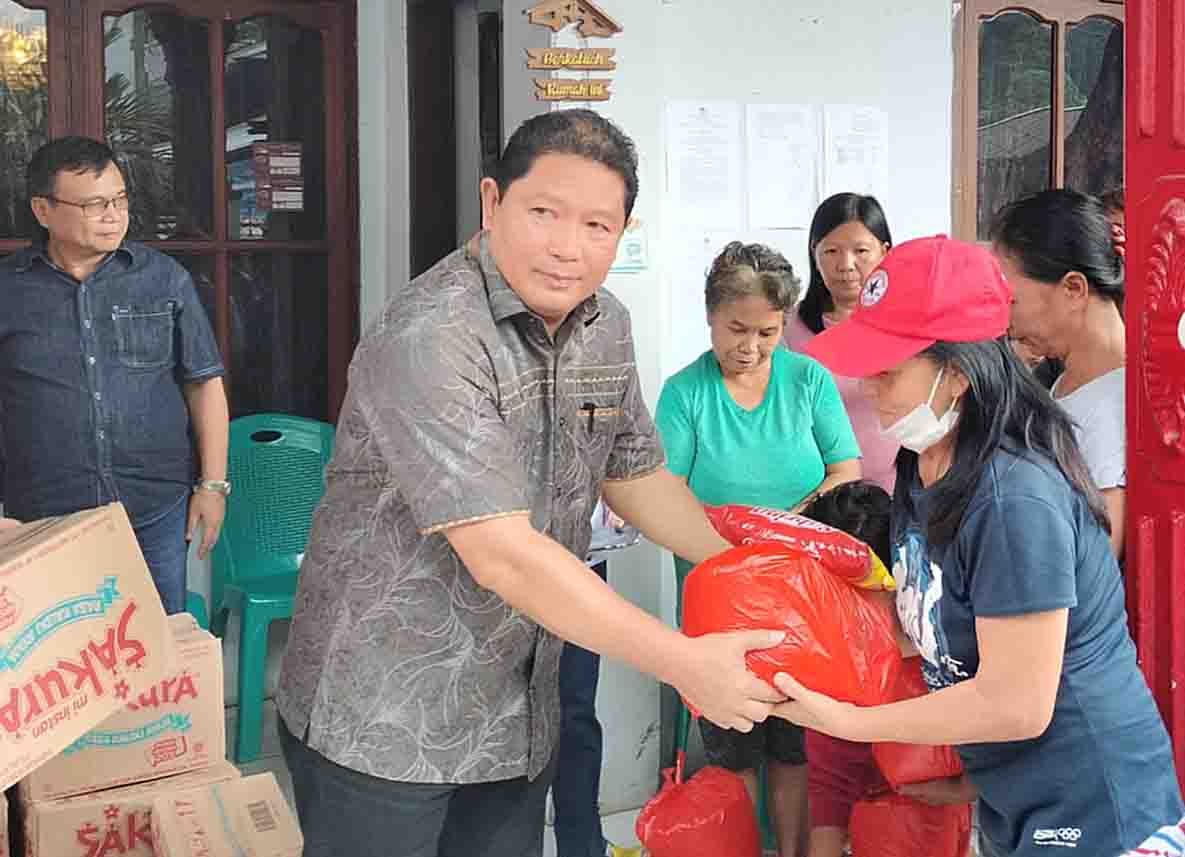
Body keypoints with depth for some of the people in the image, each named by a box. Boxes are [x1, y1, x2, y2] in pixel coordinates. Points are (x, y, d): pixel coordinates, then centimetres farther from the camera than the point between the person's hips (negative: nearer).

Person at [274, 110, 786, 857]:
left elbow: (635, 476, 15)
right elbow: (502, 555, -29)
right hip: (380, 725, -6)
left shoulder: (605, 327, 1)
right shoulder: (428, 339, -25)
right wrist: (684, 663, -26)